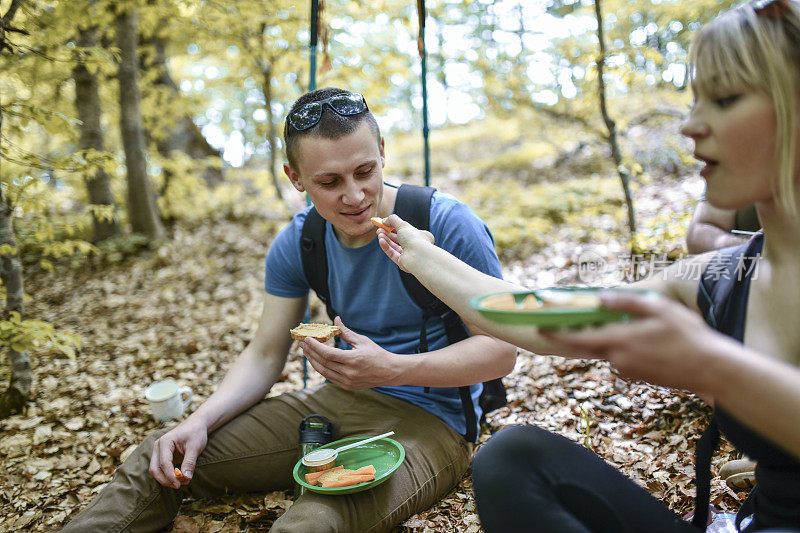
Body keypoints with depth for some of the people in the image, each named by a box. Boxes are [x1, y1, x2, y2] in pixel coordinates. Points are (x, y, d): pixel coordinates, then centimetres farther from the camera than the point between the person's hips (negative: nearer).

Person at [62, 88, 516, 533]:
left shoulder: (448, 225, -16)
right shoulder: (298, 243, 0)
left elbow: (501, 349, -14)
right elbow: (265, 355, 5)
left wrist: (390, 369, -28)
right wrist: (200, 421, -13)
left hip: (428, 421, -5)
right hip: (339, 401, 5)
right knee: (164, 461, -3)